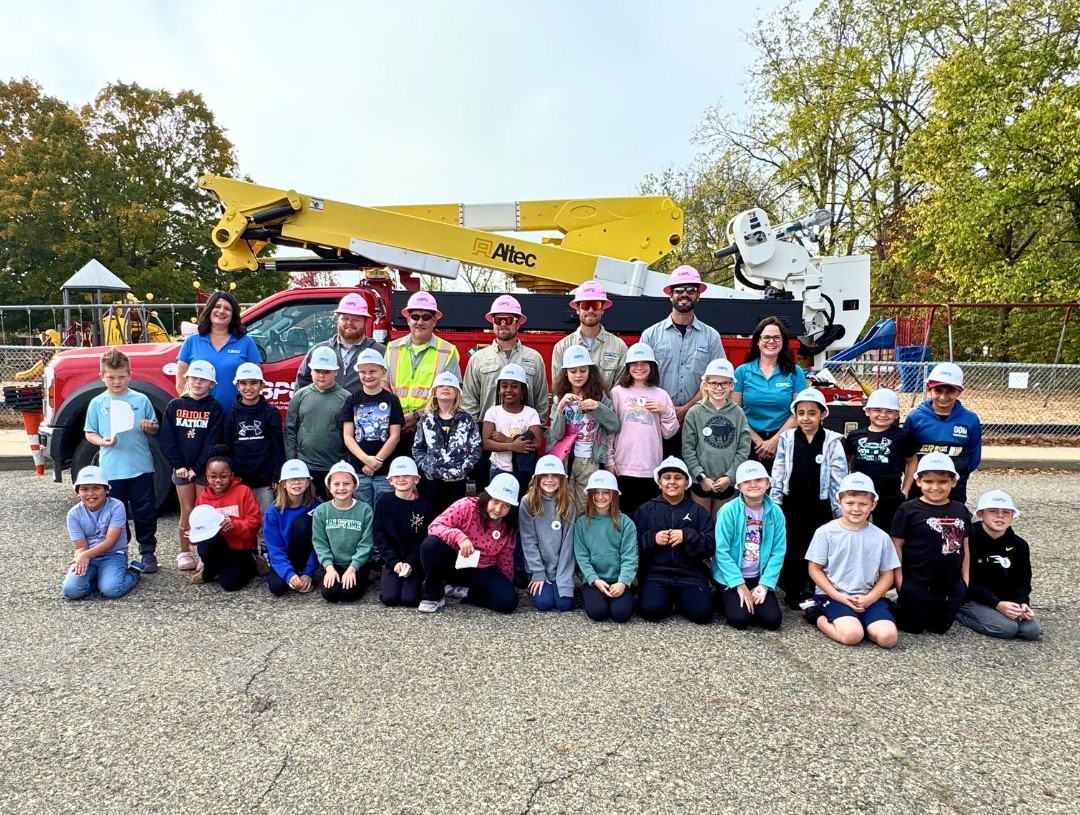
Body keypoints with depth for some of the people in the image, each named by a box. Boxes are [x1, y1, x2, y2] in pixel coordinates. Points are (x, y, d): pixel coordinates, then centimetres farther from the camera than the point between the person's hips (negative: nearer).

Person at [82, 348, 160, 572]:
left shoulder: (141, 400, 1)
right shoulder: (97, 403, 3)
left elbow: (154, 429, 8)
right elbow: (89, 433, 6)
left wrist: (150, 428, -15)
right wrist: (102, 441, -14)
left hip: (141, 468, -1)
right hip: (111, 470, 1)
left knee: (145, 513, 6)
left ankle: (148, 552, 18)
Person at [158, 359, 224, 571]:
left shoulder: (215, 409, -3)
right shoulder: (174, 406, 4)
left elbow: (213, 443, -8)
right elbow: (166, 439, 0)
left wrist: (197, 468, -13)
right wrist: (178, 465, -8)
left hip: (205, 469, -2)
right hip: (181, 468, 2)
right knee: (187, 511, 8)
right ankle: (184, 552, 18)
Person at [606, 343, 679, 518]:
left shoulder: (661, 395, 9)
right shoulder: (617, 392, 4)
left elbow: (669, 433, 9)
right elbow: (609, 429, 2)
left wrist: (665, 411, -6)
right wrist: (609, 459, -2)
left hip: (651, 468, 1)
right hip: (623, 467, -1)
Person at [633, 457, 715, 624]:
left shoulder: (699, 511, 9)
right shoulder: (645, 510, 9)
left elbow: (710, 547, 0)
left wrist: (687, 536, -15)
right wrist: (652, 538, -14)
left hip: (690, 573, 1)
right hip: (655, 572, 0)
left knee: (703, 613, -20)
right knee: (651, 610, -26)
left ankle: (680, 600, 12)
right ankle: (668, 599, 9)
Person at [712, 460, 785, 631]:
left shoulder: (775, 512, -4)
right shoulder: (728, 511, -15)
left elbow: (778, 552, -4)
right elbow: (722, 550, -15)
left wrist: (764, 585, -12)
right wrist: (740, 585, -16)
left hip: (759, 578, 3)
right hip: (732, 577, -3)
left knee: (773, 620, -11)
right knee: (740, 619, -19)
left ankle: (754, 598, 19)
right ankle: (727, 599, 14)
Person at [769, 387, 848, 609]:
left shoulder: (832, 441, -4)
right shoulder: (787, 439, 1)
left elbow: (839, 478, -2)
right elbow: (778, 474, 5)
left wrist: (840, 511, -2)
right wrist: (774, 504, 4)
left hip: (820, 507, -1)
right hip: (791, 504, 1)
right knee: (791, 548, 6)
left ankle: (811, 592, 22)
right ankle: (791, 591, 21)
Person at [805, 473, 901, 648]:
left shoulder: (881, 537, 3)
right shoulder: (826, 532, -5)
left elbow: (887, 575, 7)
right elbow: (815, 569, -1)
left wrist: (869, 599, -9)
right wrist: (839, 596, -11)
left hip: (868, 598, 3)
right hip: (833, 596, -3)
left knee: (888, 637, -22)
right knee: (852, 635, -28)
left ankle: (856, 621, 6)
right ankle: (819, 618, 1)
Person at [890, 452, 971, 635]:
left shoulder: (961, 511, 2)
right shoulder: (908, 510, -12)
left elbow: (964, 548, 10)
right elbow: (896, 546, -9)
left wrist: (965, 581, 8)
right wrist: (899, 581, -11)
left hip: (951, 585, 5)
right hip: (916, 585, -4)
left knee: (939, 628, 17)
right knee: (913, 628, 7)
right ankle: (896, 606, 33)